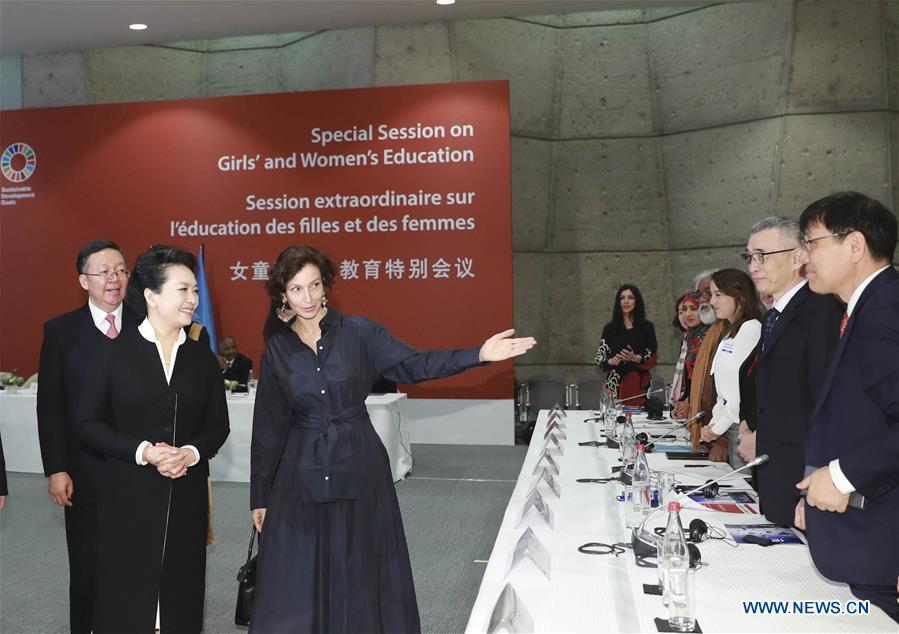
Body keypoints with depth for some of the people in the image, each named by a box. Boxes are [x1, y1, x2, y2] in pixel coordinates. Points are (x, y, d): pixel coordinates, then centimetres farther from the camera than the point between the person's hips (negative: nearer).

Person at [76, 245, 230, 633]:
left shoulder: (202, 358, 6)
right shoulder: (114, 354, -2)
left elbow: (218, 425, 9)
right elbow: (89, 424, -3)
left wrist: (191, 452, -11)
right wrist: (142, 451, -16)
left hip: (186, 495, 3)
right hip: (128, 494, -2)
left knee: (180, 591, 6)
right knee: (126, 593, 4)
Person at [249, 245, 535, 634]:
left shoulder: (357, 332, -2)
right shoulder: (277, 350, 2)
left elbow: (414, 365, -7)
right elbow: (268, 428, 6)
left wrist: (480, 354, -20)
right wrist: (260, 496, 7)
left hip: (358, 470, -1)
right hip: (301, 477, 1)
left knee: (360, 576, 8)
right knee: (298, 584, 6)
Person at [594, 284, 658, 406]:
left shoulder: (647, 326, 6)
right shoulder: (610, 328, 7)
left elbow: (652, 358, 4)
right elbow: (598, 356, 7)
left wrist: (636, 358, -13)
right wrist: (610, 361, -13)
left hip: (640, 384, 0)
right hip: (616, 384, 0)